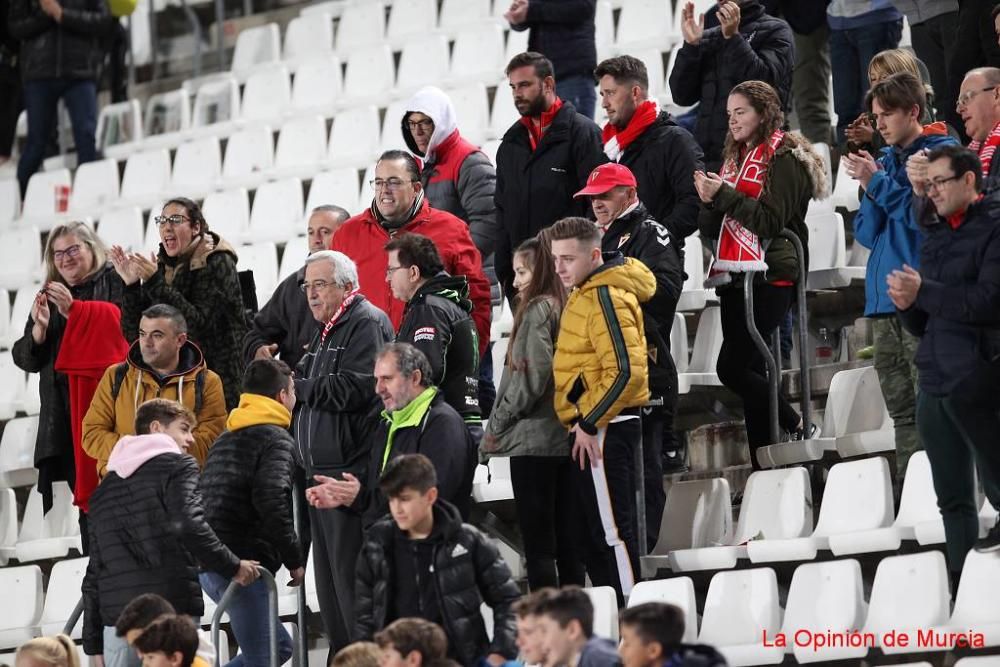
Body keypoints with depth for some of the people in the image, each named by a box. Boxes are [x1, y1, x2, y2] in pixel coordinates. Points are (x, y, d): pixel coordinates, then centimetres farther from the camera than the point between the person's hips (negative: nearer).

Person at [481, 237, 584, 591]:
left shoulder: (537, 310, -10)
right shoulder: (565, 308, 11)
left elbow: (531, 378, -16)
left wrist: (495, 428, -6)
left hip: (532, 439, -8)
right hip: (565, 438, 8)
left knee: (537, 543, -7)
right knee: (567, 540, 8)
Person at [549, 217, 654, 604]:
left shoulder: (604, 297, -16)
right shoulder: (586, 293, 16)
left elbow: (626, 371, -23)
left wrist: (589, 423, -18)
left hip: (601, 429, -11)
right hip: (593, 428, 11)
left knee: (611, 529, -9)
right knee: (596, 531, 14)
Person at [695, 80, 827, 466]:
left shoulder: (784, 158, -5)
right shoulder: (737, 157, 20)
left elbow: (771, 220, -15)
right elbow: (712, 230, 18)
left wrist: (725, 196, -15)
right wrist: (710, 200, -2)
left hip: (768, 278, -8)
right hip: (736, 278, 8)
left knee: (732, 369, -16)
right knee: (748, 373, 4)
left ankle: (798, 428, -2)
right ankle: (761, 467, 4)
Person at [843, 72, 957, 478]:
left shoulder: (941, 152, -1)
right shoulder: (884, 159, 19)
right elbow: (866, 234, 17)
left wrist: (877, 182, -9)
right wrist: (870, 189, 0)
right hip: (883, 299, 7)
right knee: (901, 409, 8)